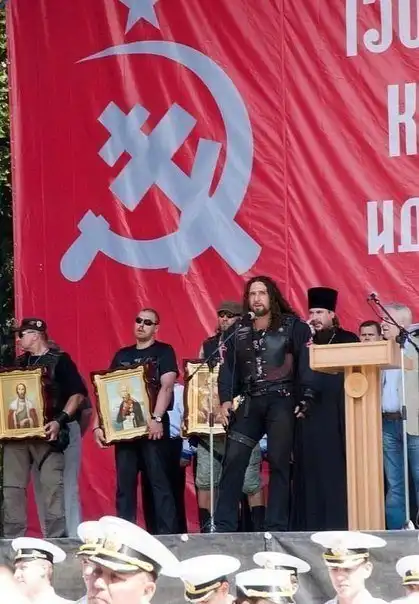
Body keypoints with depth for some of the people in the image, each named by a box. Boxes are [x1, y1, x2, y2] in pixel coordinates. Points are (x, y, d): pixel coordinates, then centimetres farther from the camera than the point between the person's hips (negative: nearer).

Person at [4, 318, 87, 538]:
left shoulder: (59, 360, 1)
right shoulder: (18, 362, 18)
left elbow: (78, 394, -6)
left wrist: (60, 421, -16)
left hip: (46, 432, -6)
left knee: (52, 487, -9)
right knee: (11, 487, 2)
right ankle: (12, 540, 5)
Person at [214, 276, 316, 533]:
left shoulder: (292, 327, 2)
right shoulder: (239, 332, 14)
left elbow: (306, 364, -4)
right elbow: (228, 368, 11)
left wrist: (305, 400, -13)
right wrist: (225, 400, -2)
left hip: (282, 401, -4)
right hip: (250, 402, 4)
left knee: (279, 463, -3)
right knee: (233, 461, -6)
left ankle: (277, 528, -2)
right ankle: (224, 526, -5)